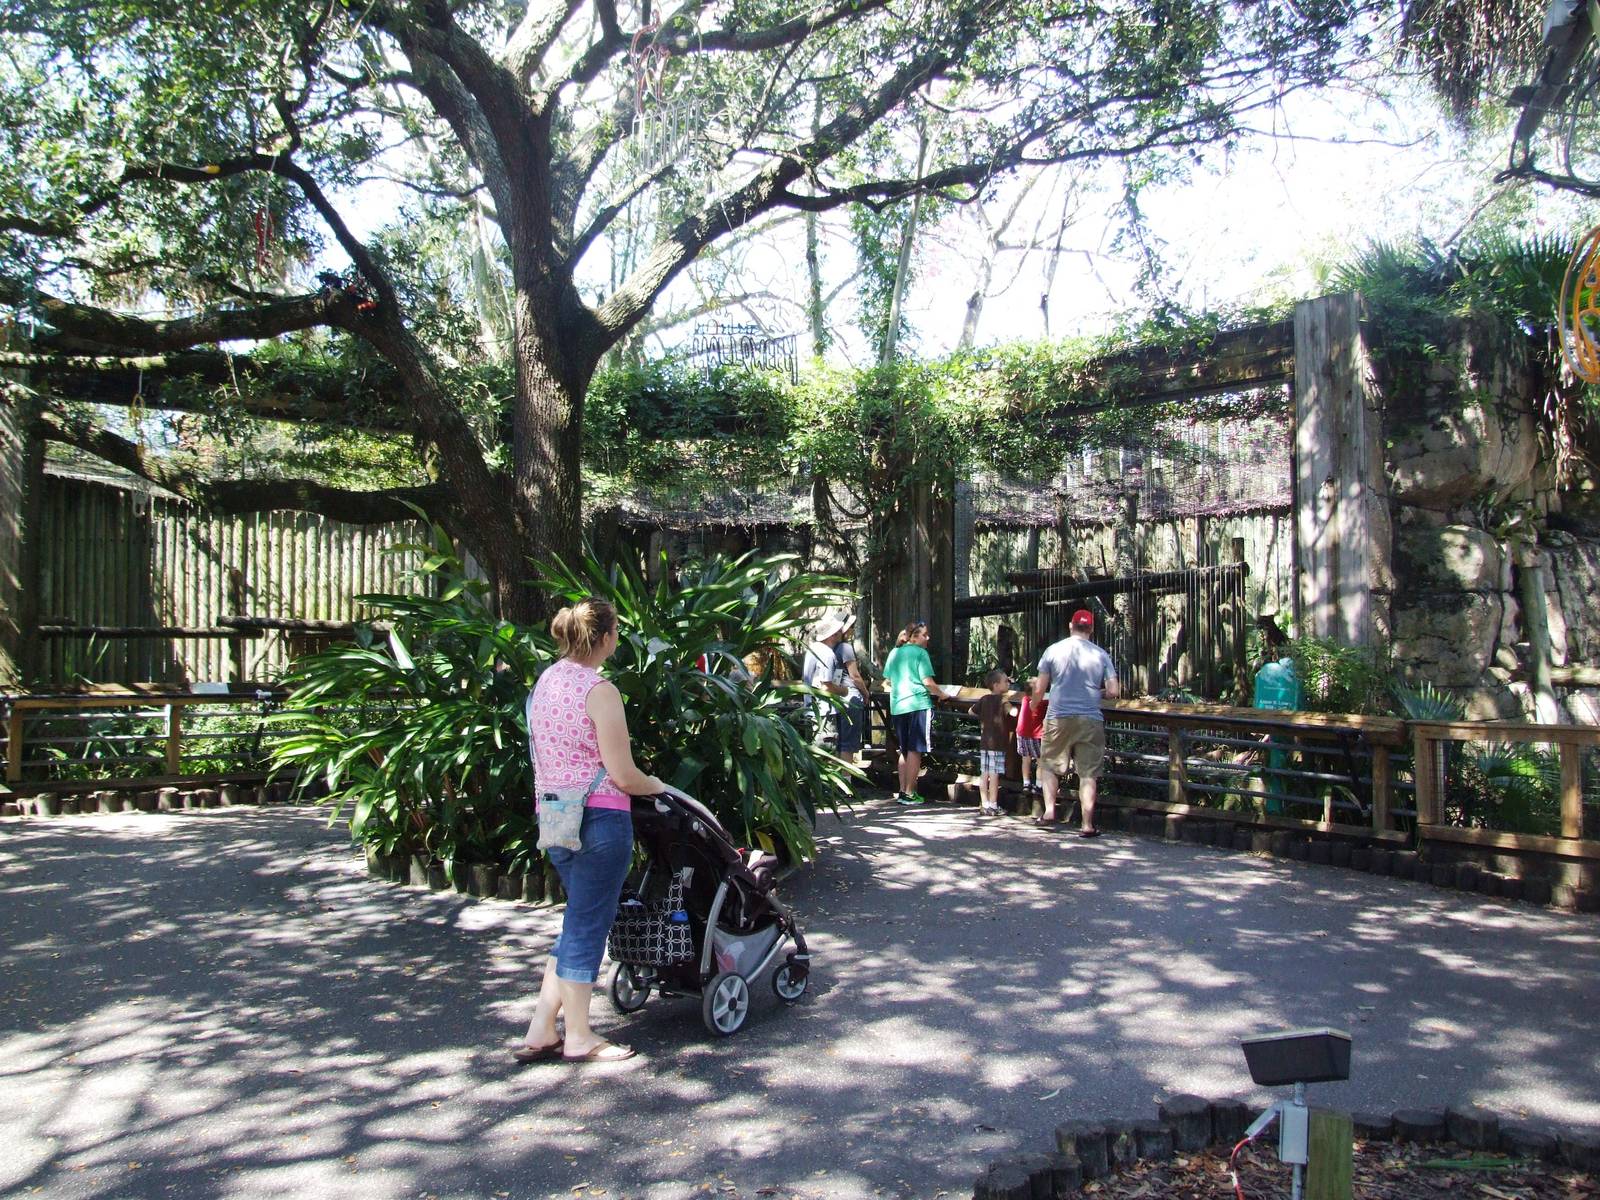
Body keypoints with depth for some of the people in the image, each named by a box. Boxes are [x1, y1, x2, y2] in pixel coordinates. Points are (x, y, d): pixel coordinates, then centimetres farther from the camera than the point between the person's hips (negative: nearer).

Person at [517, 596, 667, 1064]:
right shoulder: (599, 691, -17)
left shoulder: (545, 681, 9)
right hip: (598, 818, -8)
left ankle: (541, 1031, 21)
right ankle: (579, 1038, 19)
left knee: (581, 921, 19)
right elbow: (623, 775, -16)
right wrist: (657, 785, 2)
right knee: (587, 924, 5)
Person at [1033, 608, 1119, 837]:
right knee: (1088, 772, 4)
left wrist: (1034, 704, 21)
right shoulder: (1101, 655, 2)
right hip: (1090, 721, 0)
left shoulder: (1053, 650, -1)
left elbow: (1039, 689, 1)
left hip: (1058, 718, 0)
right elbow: (1114, 692, -2)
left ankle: (1049, 811, 4)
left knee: (1050, 765, 16)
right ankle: (1087, 824, 3)